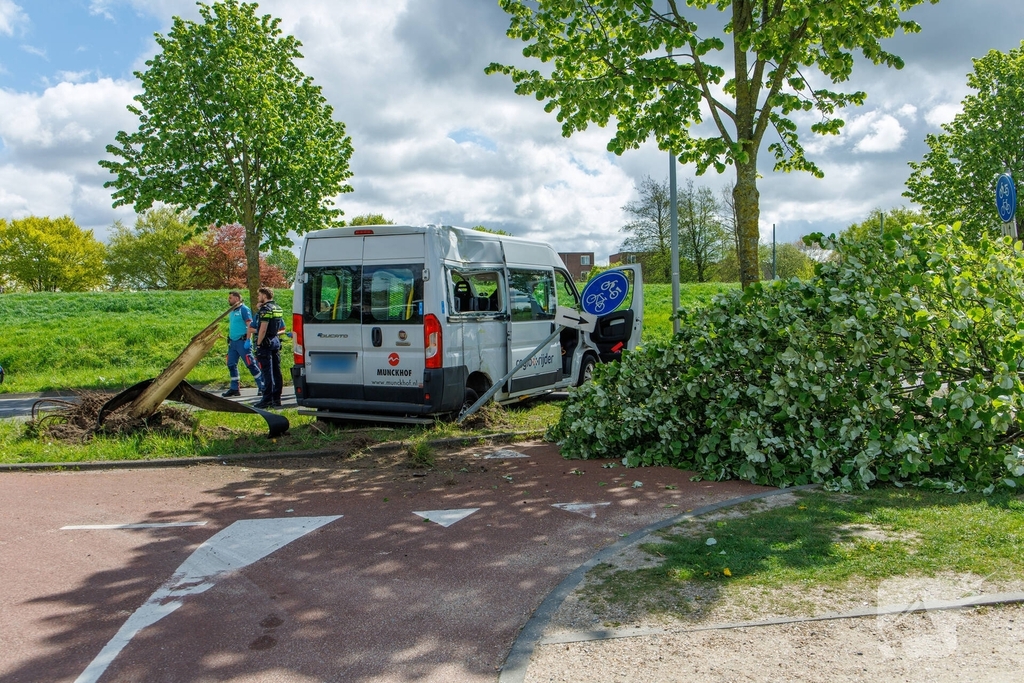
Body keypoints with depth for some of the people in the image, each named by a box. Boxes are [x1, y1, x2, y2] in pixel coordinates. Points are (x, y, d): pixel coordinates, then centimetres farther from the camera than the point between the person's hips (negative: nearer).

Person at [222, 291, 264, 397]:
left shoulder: (244, 309, -10)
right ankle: (234, 389, 17)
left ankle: (262, 387, -2)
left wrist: (247, 340, -21)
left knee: (251, 365, -7)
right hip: (232, 342, 9)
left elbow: (250, 325, -16)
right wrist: (229, 339, 18)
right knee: (231, 365, 9)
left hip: (242, 341, -9)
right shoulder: (232, 311, 16)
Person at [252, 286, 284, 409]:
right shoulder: (278, 308, 15)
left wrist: (258, 344, -15)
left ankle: (267, 400, -5)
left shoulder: (265, 309, -13)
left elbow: (263, 329, -19)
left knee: (267, 372, -7)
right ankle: (276, 399, 11)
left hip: (266, 343, -9)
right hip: (276, 342, 9)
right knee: (277, 371, 8)